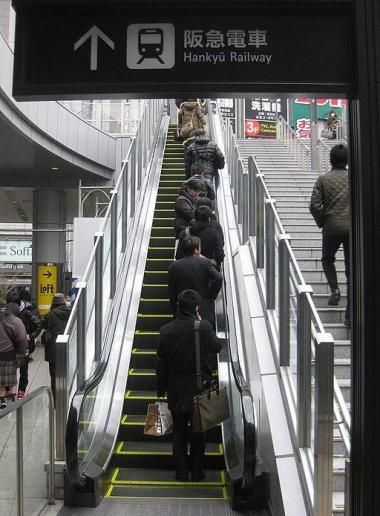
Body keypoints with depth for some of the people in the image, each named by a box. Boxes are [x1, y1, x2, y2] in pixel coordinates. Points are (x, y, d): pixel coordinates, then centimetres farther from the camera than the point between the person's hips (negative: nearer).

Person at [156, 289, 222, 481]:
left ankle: (181, 472, 21)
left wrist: (160, 390, 8)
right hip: (200, 390, -1)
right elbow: (217, 347, 4)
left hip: (176, 390, 1)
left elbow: (160, 364, -3)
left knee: (179, 431, 16)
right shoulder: (204, 327, -15)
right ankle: (197, 471, 22)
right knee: (198, 432, 15)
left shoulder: (166, 330, -9)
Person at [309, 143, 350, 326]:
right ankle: (350, 314, 5)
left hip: (331, 227, -1)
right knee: (351, 269, 7)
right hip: (353, 228, 1)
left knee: (327, 259, 25)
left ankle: (334, 289, 0)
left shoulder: (323, 179, -2)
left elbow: (314, 205, -8)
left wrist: (321, 222, 7)